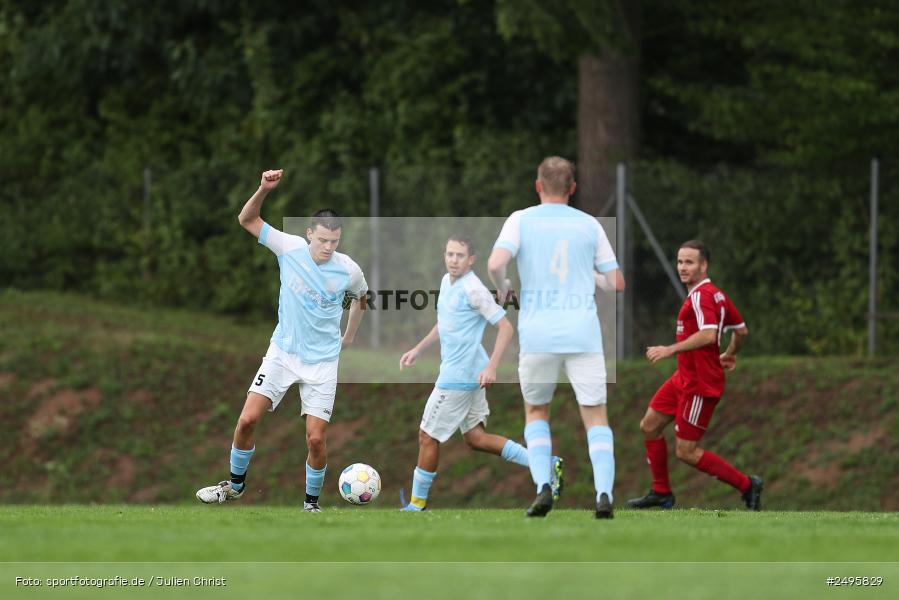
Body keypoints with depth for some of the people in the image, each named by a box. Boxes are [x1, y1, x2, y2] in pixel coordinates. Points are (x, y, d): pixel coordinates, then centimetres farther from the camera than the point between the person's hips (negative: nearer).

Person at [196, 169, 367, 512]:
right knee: (248, 420, -7)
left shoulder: (349, 271, -10)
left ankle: (312, 503, 13)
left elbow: (360, 298, 14)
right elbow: (247, 220, -2)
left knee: (316, 438, -8)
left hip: (322, 362, -1)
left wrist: (349, 338, 18)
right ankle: (236, 486, 15)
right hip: (283, 352, 1)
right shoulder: (290, 248, -9)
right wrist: (264, 189, -19)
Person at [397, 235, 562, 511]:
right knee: (475, 438, 13)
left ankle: (417, 504, 12)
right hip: (468, 374, 10)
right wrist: (417, 349, 24)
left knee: (427, 436, 0)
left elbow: (505, 327, -18)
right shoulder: (447, 282, 11)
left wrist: (491, 367, -26)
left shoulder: (473, 289, -17)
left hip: (459, 375, -10)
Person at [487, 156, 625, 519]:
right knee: (596, 418, 5)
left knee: (536, 412, 19)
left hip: (537, 335, 0)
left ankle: (543, 486, 0)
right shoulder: (589, 225, 7)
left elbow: (495, 263, -14)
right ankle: (604, 492, -15)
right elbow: (616, 283, 8)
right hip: (583, 334, 0)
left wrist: (502, 288, 7)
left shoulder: (521, 220, 2)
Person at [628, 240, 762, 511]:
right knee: (650, 426, 13)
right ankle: (661, 493, 23)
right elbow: (741, 330, 21)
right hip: (684, 378, 10)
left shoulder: (701, 296, -18)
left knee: (686, 451, -7)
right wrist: (730, 354, 39)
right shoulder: (717, 295, 12)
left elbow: (709, 335, -33)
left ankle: (747, 485, 3)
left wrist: (671, 349, -30)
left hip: (700, 384, -10)